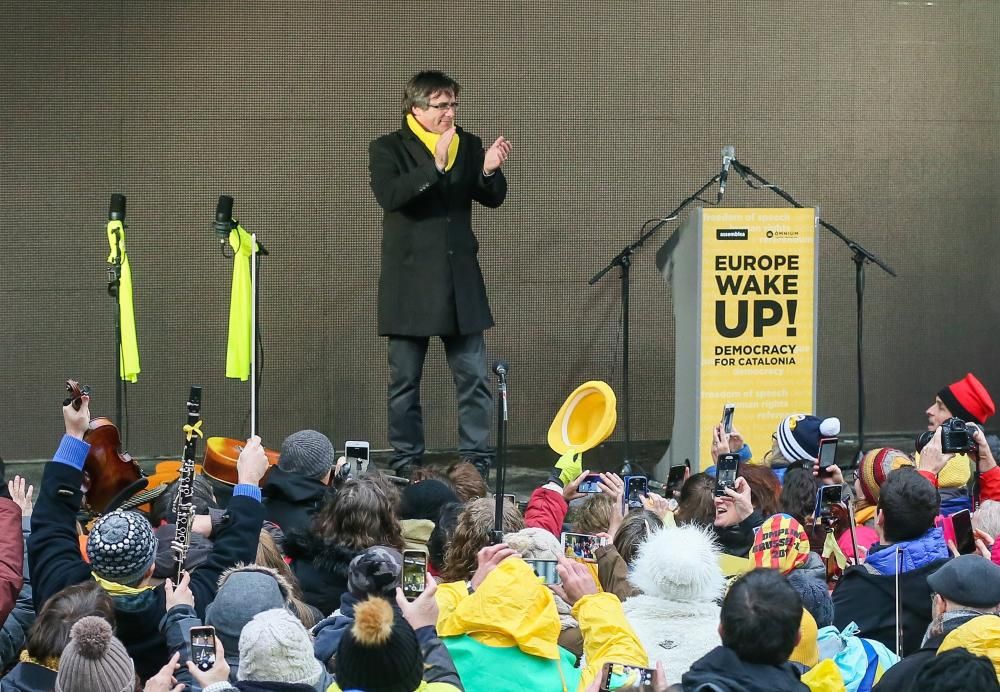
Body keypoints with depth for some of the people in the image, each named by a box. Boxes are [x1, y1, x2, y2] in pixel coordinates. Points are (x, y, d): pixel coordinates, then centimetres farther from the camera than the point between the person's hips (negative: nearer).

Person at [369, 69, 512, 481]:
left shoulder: (468, 145, 9)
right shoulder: (388, 149, -2)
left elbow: (493, 199, 7)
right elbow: (389, 195, -19)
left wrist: (489, 171, -14)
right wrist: (435, 166, -28)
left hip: (460, 278, 3)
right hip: (410, 279, -3)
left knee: (474, 376, 0)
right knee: (405, 379, 3)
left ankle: (477, 460, 4)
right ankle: (406, 461, 10)